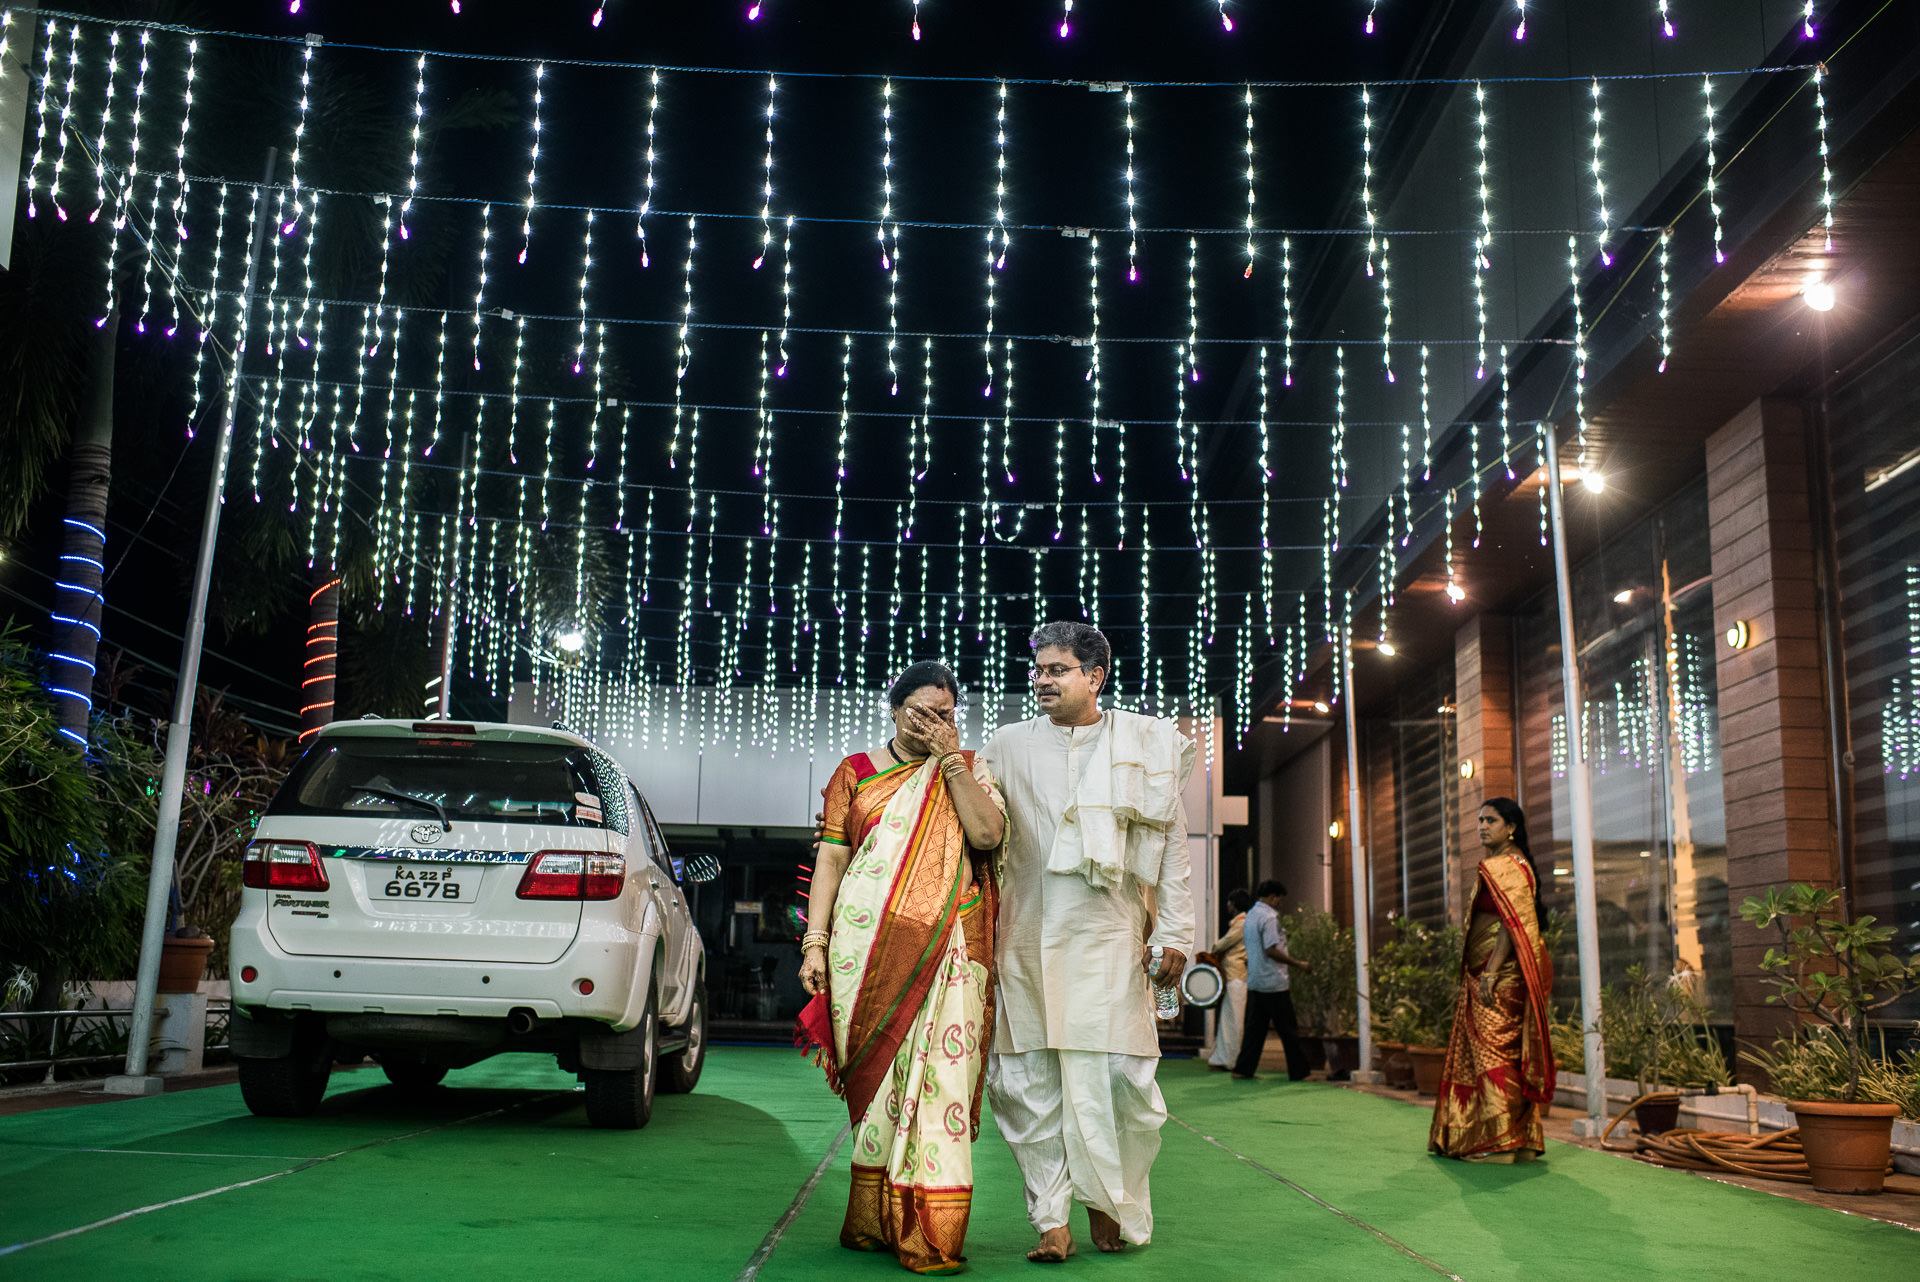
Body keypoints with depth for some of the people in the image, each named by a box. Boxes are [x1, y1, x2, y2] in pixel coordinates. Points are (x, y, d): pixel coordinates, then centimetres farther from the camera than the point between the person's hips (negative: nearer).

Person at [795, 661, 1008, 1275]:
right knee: (877, 1080, 5)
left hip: (945, 952, -1)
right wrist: (815, 942, -1)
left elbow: (987, 834, -6)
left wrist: (949, 757, -6)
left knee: (938, 1078, -7)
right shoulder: (857, 772, 12)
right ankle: (875, 1222, 16)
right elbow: (831, 857, 7)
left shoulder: (970, 770, 12)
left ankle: (931, 1234, -4)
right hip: (866, 948, 1)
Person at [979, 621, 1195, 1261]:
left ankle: (1110, 1201, 18)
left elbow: (1172, 842, 8)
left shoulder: (1149, 742, 9)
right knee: (1028, 1082, 0)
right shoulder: (1008, 746, 13)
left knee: (1121, 1075, -6)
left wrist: (1173, 933, 2)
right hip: (1026, 936, 2)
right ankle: (1052, 1220, 10)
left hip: (1109, 932, -2)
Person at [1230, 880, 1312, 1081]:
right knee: (1287, 1029, 1)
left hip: (1254, 980, 9)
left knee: (1254, 1027, 9)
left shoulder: (1250, 915, 15)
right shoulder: (1268, 917, -15)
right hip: (1273, 982, -9)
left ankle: (1243, 1070, 6)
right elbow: (1271, 950, -22)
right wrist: (1298, 964, -14)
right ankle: (1298, 1071, 8)